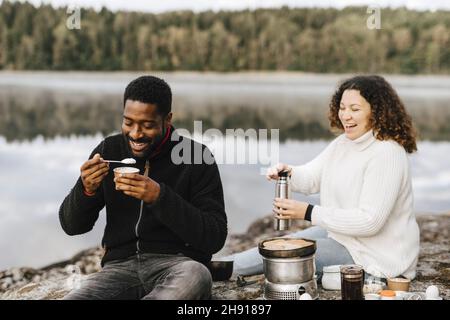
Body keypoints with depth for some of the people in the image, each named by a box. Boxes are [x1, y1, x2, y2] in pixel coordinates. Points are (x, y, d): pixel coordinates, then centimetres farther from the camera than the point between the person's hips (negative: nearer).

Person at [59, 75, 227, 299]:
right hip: (121, 265, 1)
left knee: (196, 276, -37)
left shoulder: (196, 157, -3)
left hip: (178, 263, -1)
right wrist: (86, 190, -13)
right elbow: (72, 226, 10)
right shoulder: (109, 150, 7)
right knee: (73, 298, -29)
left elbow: (215, 237, -10)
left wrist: (160, 197, -22)